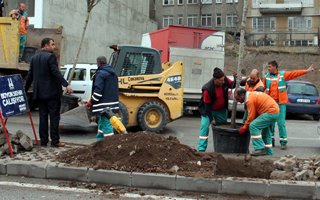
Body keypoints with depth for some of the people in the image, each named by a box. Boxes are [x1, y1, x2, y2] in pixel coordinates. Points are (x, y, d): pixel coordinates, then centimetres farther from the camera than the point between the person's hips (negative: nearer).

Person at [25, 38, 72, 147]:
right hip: (52, 92, -6)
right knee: (54, 116, -1)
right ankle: (55, 141, 0)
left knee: (43, 117, 9)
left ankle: (43, 140, 12)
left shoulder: (34, 58, 10)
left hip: (39, 93, 7)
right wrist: (66, 85, -25)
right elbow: (56, 73, -20)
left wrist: (25, 89, 22)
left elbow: (30, 75, 14)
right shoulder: (50, 56, -11)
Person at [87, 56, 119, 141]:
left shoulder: (100, 73, -13)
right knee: (102, 122, 19)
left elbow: (98, 90, -20)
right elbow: (115, 89, 22)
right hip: (113, 103, 9)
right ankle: (99, 140, 27)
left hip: (104, 104, -9)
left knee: (106, 123, -8)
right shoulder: (113, 73, 15)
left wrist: (91, 101, -12)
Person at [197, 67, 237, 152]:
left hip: (221, 110, 5)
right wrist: (211, 119, -21)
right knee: (205, 126, -16)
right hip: (208, 110, -5)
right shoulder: (208, 89, -32)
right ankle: (201, 149, -12)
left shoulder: (225, 80, -19)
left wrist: (235, 79, -20)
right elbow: (207, 105, -23)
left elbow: (233, 85, 3)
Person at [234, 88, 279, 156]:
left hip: (270, 113, -11)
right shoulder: (252, 95, 16)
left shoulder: (250, 100, -15)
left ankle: (260, 149, -16)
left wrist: (244, 128, -2)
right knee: (265, 132, 21)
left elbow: (251, 116, -14)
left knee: (253, 126, -15)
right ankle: (268, 153, 28)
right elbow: (255, 113, 19)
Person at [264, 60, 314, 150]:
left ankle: (283, 142, 2)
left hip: (281, 103, -3)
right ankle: (270, 140, 19)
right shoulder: (267, 76, 9)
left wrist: (307, 71, -11)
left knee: (281, 123, -5)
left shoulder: (283, 74, 1)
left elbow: (295, 73, -4)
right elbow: (263, 86, 14)